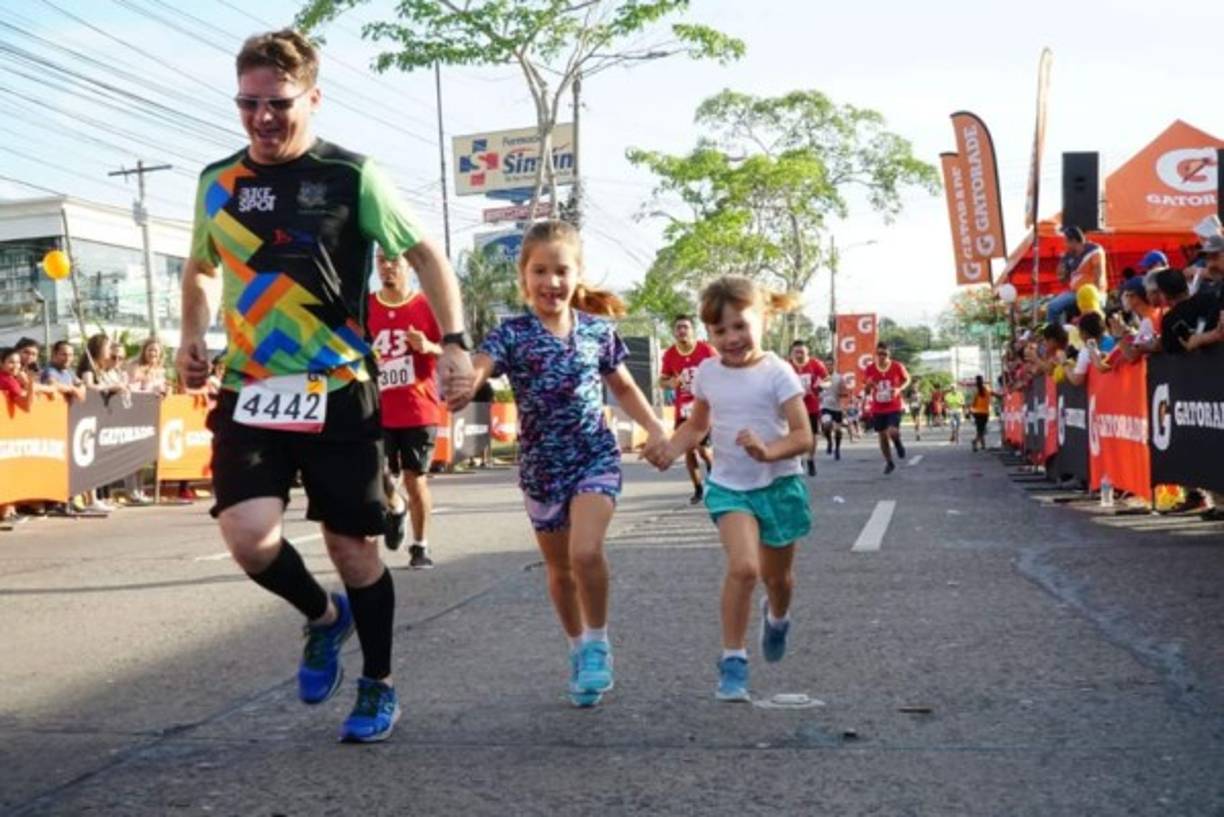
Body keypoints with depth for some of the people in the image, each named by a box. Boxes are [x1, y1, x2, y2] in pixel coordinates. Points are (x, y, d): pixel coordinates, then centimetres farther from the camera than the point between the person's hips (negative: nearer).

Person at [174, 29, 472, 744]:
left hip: (338, 394, -3)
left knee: (355, 549, 4)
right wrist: (193, 338, 11)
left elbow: (425, 254, 0)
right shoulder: (218, 182, 7)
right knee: (248, 536, -16)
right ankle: (323, 616, 17)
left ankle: (380, 687, 26)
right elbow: (201, 268, 25)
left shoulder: (352, 177, -6)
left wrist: (455, 341, -10)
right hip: (250, 393, 3)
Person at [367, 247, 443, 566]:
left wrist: (429, 347, -19)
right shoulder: (365, 306, 4)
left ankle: (420, 546, 16)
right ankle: (396, 508, 31)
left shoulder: (427, 306, -2)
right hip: (378, 410, 2)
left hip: (418, 409, -2)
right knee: (379, 474, -5)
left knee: (415, 477, 2)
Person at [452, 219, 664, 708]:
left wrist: (653, 426, 0)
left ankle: (597, 644, 2)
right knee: (560, 569, 14)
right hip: (541, 466, 1)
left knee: (585, 552, -22)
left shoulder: (597, 331, -1)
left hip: (595, 456, -1)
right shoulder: (512, 335, -7)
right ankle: (579, 651, 36)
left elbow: (623, 388, 13)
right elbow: (477, 367, -26)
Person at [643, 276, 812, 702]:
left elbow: (803, 436, -15)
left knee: (776, 575, 16)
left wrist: (768, 451, -35)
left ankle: (777, 616, 52)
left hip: (778, 484, -1)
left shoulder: (777, 373, -13)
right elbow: (697, 425, 15)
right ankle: (733, 659, -10)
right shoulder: (707, 373, -1)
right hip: (729, 486, 1)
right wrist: (672, 447, -5)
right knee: (743, 566, -22)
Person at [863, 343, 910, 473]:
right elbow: (866, 389, 6)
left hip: (894, 407, -2)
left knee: (892, 432, -21)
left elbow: (907, 380, 8)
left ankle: (898, 443, 17)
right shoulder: (870, 369, -4)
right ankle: (889, 463, 24)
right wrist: (868, 385, -19)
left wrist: (899, 389, -12)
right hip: (877, 409, 2)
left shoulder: (897, 366, -8)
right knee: (882, 436, 6)